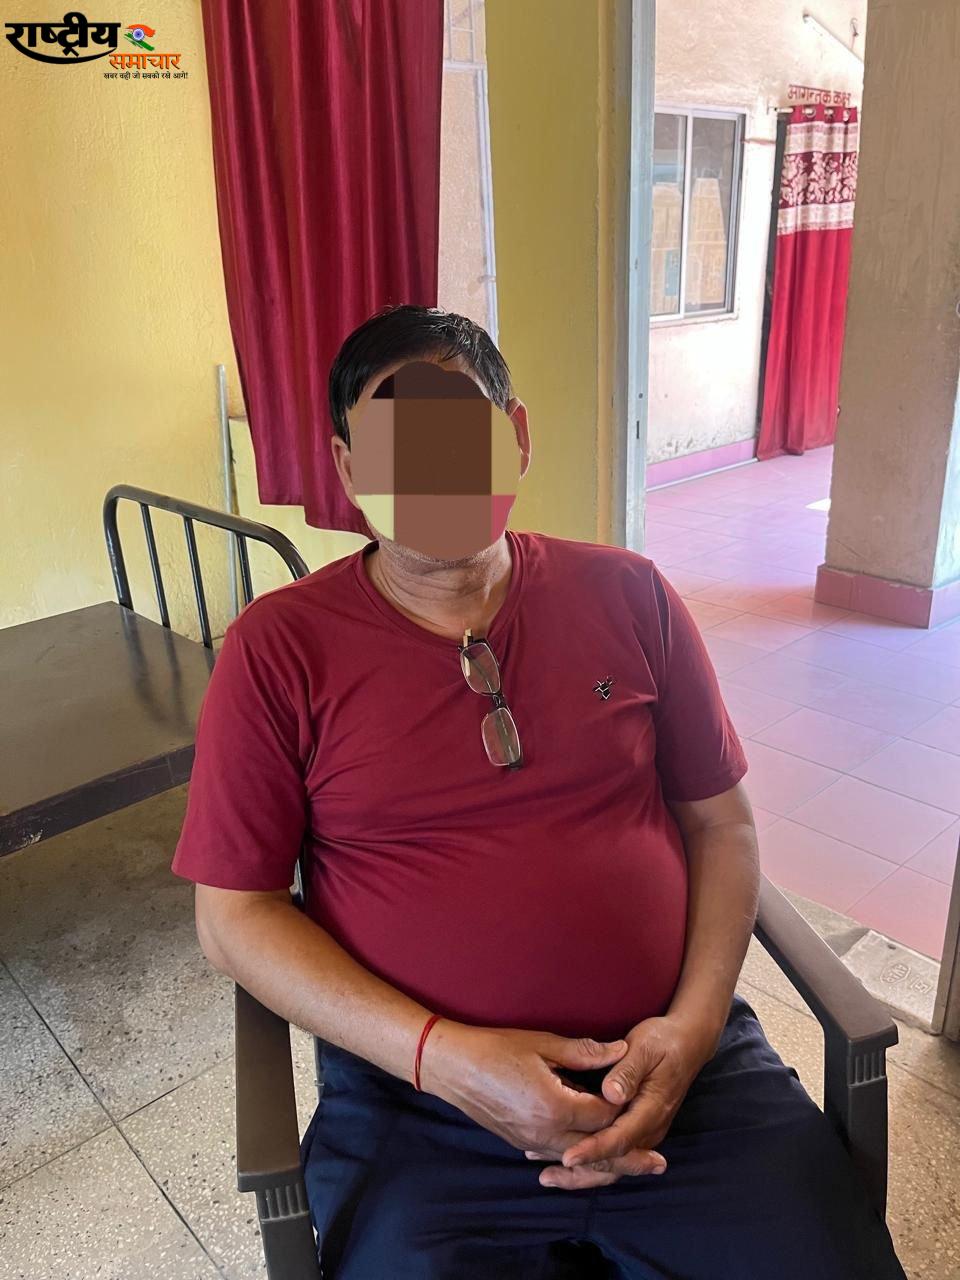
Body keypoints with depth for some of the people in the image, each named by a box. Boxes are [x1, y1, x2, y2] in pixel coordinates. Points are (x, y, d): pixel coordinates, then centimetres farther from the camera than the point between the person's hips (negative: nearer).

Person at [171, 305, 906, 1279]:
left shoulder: (627, 596, 2)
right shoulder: (278, 648, -5)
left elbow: (720, 822, 7)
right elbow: (234, 916, -4)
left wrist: (694, 1025, -7)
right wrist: (442, 1055, -14)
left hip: (679, 1065, 3)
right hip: (418, 1102, -1)